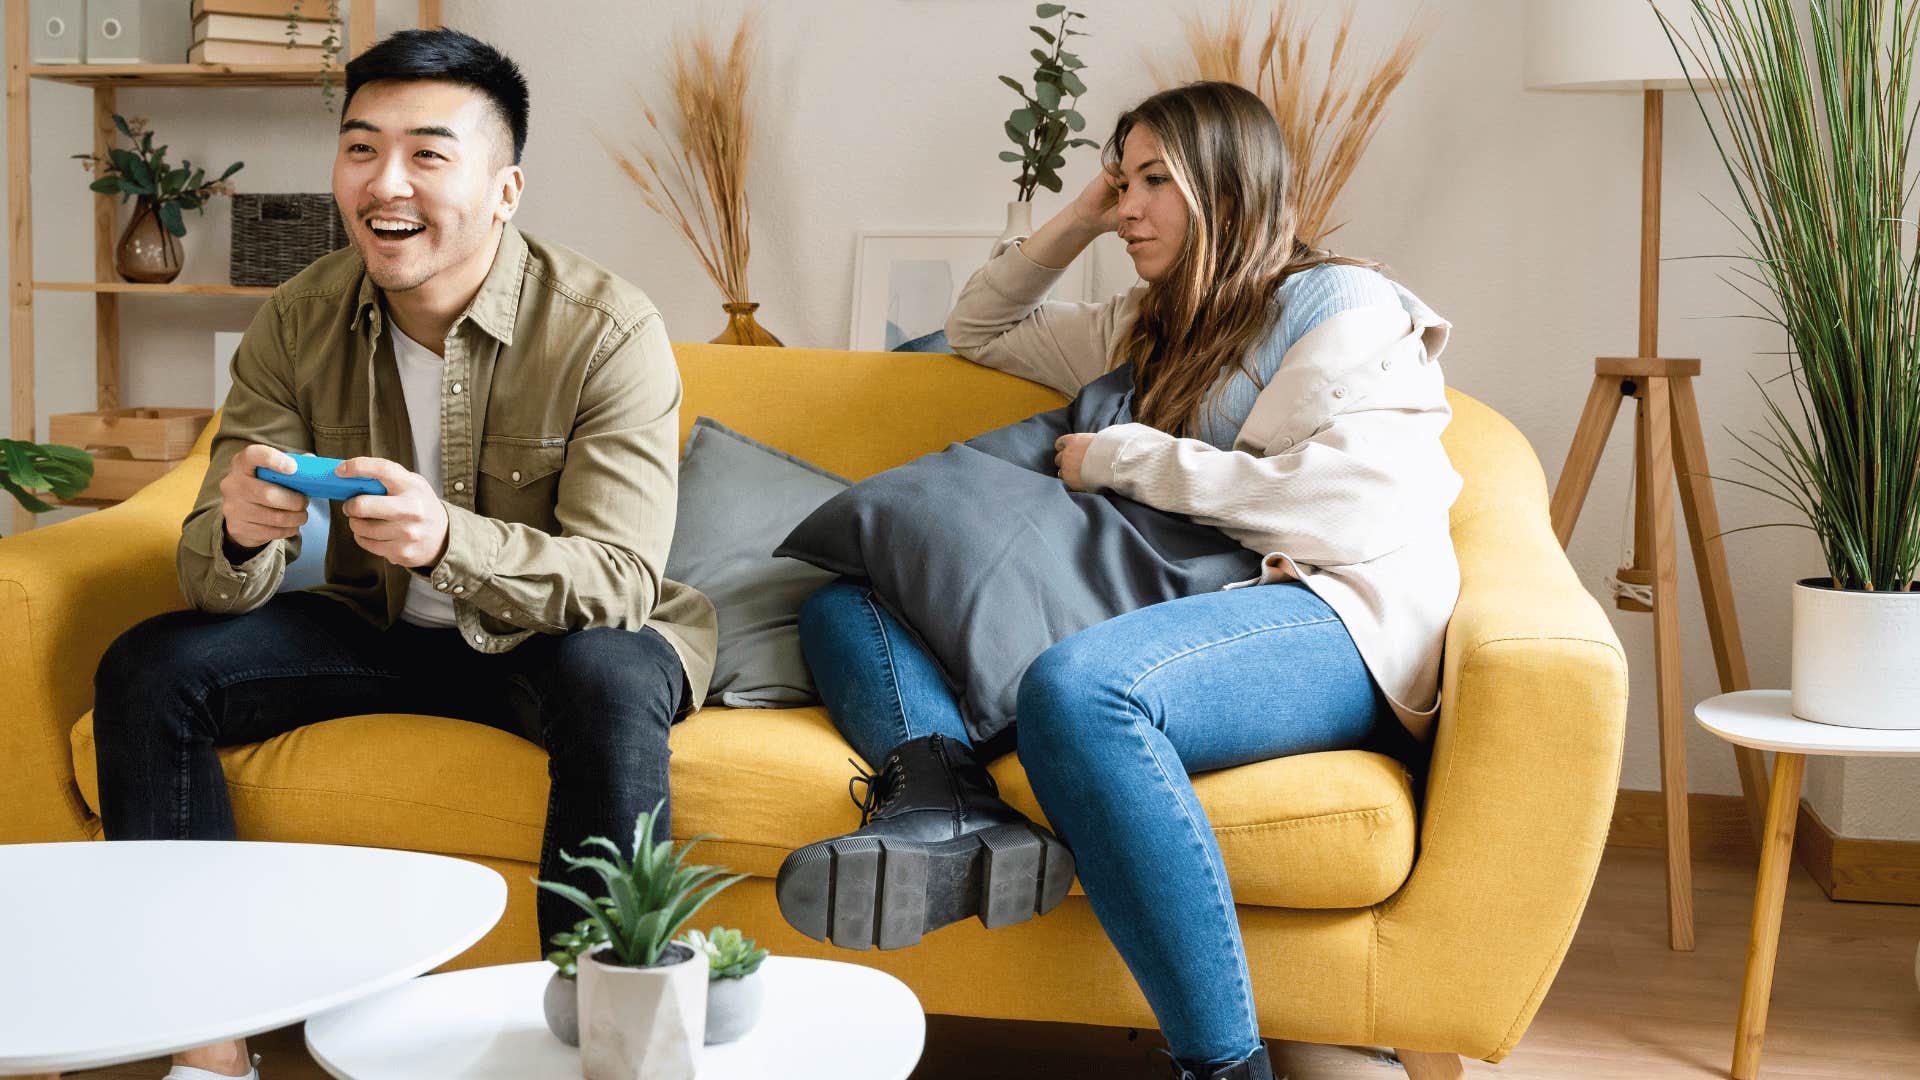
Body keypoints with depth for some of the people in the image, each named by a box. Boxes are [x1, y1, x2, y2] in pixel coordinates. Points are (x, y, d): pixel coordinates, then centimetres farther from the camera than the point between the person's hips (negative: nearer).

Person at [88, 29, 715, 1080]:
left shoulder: (610, 332, -22)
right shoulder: (298, 322, -9)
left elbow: (620, 579, -28)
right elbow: (214, 583, -10)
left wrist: (446, 539, -47)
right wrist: (241, 533, -37)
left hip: (558, 638, -4)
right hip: (376, 628, 5)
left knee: (611, 683, -37)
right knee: (145, 669, -13)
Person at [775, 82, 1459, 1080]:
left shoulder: (1339, 305, 5)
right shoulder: (1144, 330, 28)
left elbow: (1348, 501, -11)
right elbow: (979, 330, 41)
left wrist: (1120, 457, -4)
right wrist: (1078, 219, 26)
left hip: (1332, 621, -8)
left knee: (1074, 687, -40)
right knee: (840, 602, -1)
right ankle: (949, 804, -34)